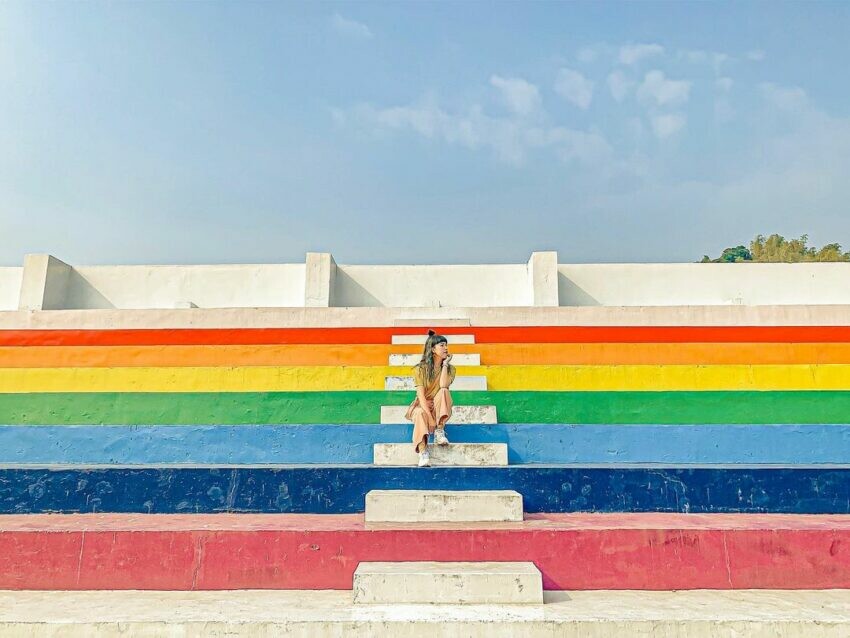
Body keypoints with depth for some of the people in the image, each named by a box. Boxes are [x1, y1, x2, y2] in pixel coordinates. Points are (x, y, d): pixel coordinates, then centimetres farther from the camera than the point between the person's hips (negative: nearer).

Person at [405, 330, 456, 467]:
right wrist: (430, 417, -29)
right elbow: (421, 394, -17)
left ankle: (439, 431, -25)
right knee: (420, 413, -38)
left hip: (439, 408, 2)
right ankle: (423, 453, -50)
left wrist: (445, 364, -13)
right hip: (422, 405, -2)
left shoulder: (450, 368, 1)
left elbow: (443, 386, -21)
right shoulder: (420, 368, -7)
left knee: (444, 391, -30)